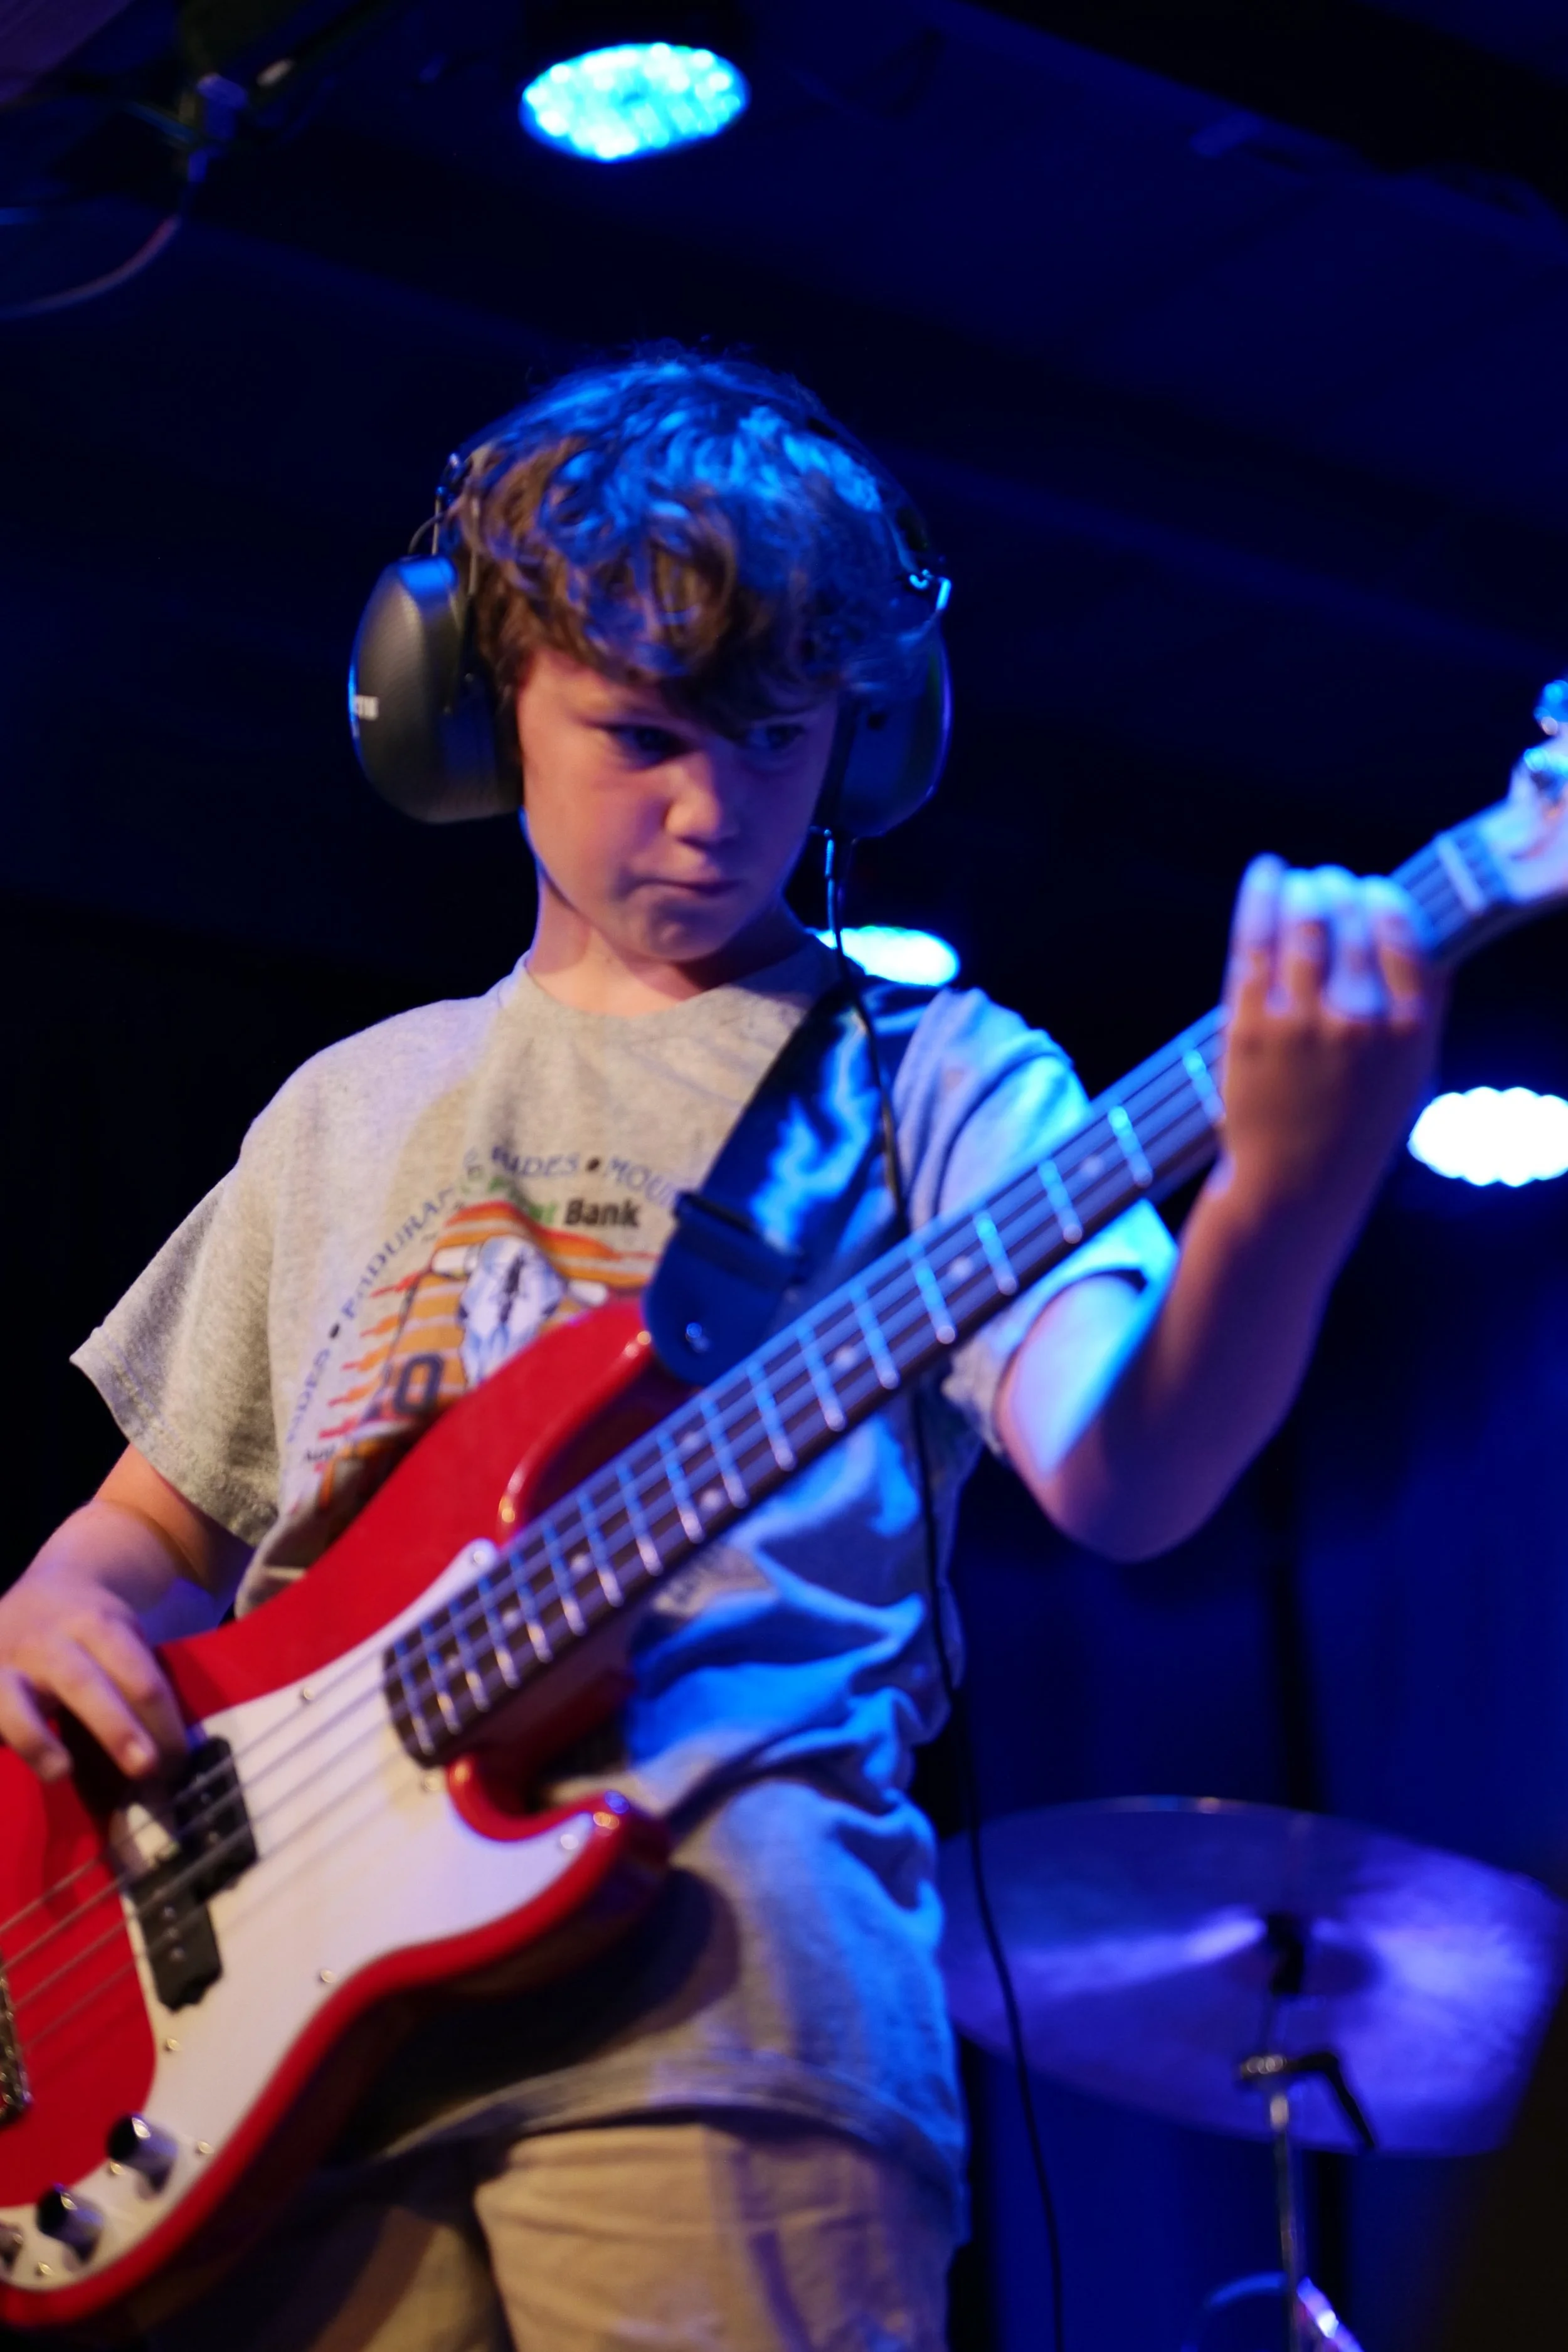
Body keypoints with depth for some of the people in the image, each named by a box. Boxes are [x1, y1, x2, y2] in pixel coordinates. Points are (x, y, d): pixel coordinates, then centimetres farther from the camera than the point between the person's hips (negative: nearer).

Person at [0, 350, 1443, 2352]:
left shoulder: (924, 1081, 7)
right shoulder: (353, 1108, 22)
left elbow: (1115, 1476, -10)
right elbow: (162, 1516, 27)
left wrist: (1285, 1195, -31)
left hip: (715, 2001, -4)